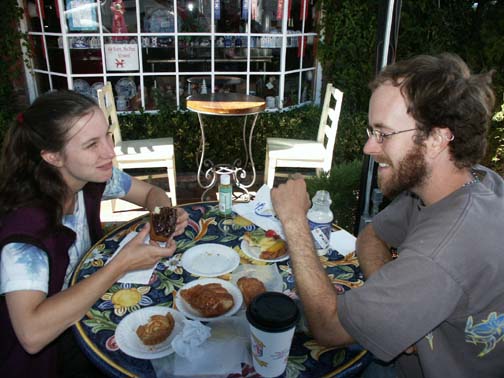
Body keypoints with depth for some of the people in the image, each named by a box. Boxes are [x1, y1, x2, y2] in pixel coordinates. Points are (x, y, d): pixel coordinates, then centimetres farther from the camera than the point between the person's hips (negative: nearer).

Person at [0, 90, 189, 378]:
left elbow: (151, 193, 2)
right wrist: (122, 265, -36)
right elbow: (32, 333, -40)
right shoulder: (26, 223, -32)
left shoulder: (91, 177, -14)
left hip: (86, 308, 6)